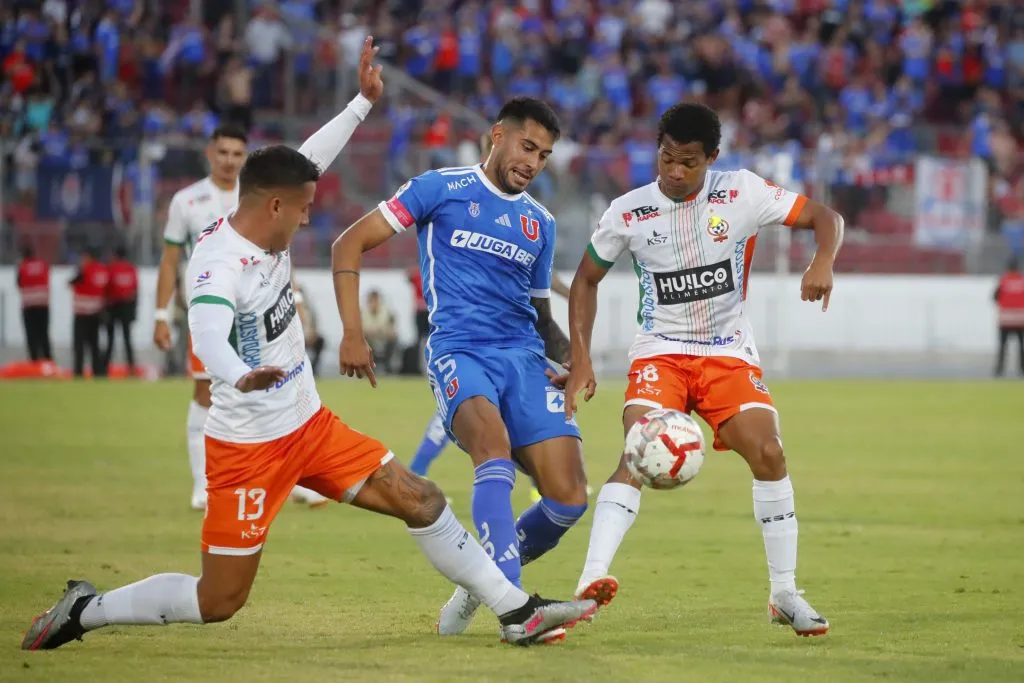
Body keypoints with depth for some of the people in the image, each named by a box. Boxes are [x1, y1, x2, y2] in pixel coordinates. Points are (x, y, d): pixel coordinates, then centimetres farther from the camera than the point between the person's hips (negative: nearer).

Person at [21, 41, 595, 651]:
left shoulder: (267, 230, 0)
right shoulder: (219, 263, -26)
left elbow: (311, 161, 19)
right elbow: (208, 333, -47)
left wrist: (364, 101, 22)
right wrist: (239, 377, -68)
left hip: (311, 425, 8)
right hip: (249, 446, -8)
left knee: (420, 500, 1)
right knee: (219, 601, -3)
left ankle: (517, 611, 9)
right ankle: (83, 611, 14)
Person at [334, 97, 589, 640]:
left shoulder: (540, 224, 21)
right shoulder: (441, 189, 5)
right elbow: (348, 245, 4)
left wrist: (572, 357, 6)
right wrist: (352, 333, -7)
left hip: (524, 358, 5)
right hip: (458, 351, -5)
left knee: (568, 499, -10)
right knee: (495, 447, -35)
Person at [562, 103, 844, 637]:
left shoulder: (741, 193, -9)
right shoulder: (627, 213, -7)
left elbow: (825, 218, -4)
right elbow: (586, 278, 8)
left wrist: (822, 262, -26)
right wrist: (580, 358, 0)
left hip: (728, 352, 1)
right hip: (660, 352, -1)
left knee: (768, 453, -15)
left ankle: (785, 595, 0)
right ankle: (590, 583, -35)